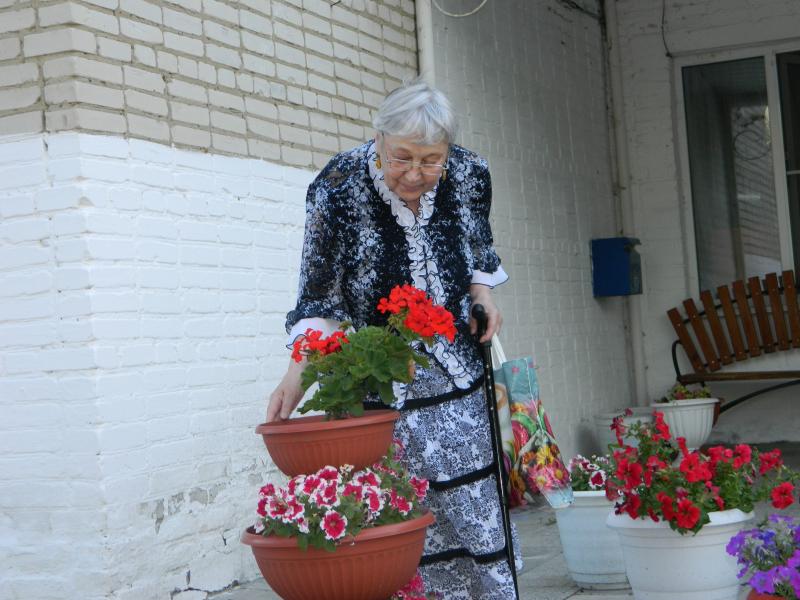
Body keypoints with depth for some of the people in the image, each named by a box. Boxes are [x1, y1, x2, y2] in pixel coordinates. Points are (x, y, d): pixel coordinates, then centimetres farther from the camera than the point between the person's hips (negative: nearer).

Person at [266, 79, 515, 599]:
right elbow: (319, 298, -13)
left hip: (459, 378, 4)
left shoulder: (470, 175, -6)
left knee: (478, 515, 9)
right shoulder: (337, 189, -17)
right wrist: (298, 373, -26)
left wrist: (482, 292, -3)